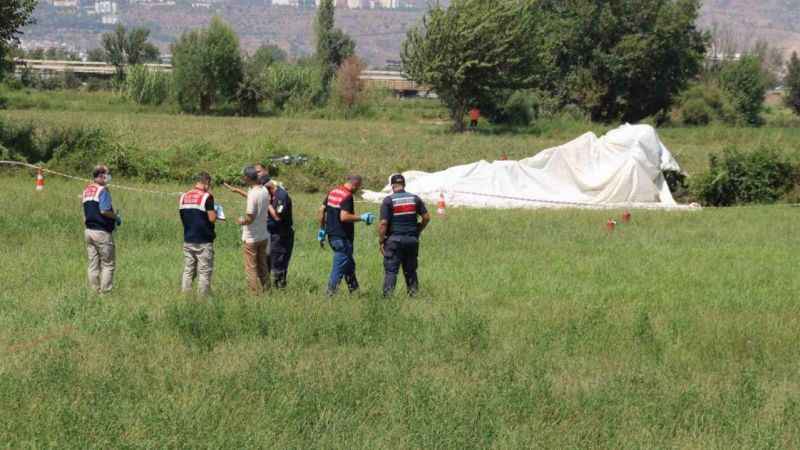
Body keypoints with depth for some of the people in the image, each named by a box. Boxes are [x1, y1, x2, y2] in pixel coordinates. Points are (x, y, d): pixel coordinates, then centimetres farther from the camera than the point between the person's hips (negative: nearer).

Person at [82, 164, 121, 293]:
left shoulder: (86, 190, 12)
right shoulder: (102, 190, -13)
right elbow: (104, 210, -23)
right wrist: (117, 216, -7)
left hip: (88, 230, 8)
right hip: (102, 232, -8)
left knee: (93, 264, 10)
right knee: (108, 264, -1)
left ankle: (94, 291, 10)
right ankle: (105, 292, -4)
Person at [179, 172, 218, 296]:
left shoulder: (183, 197, 7)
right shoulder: (206, 197, -13)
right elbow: (212, 218, -16)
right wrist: (215, 212, 3)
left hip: (188, 240, 6)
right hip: (204, 242, -6)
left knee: (188, 271, 10)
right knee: (204, 272, 0)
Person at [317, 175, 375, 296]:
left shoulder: (332, 192, 10)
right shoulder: (347, 196, -17)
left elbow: (321, 211, 13)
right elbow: (344, 217, -27)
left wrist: (322, 229, 18)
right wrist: (362, 218, -17)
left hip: (332, 235, 9)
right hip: (342, 237, -9)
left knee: (349, 264, 19)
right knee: (339, 266, -3)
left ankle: (354, 290, 25)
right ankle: (331, 293, -4)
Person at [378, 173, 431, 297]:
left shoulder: (388, 200, -7)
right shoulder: (415, 199, 5)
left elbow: (383, 223, -11)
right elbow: (427, 217, 4)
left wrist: (381, 241, -4)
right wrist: (418, 230, 18)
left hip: (394, 240, -4)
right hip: (412, 239, 4)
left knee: (390, 270, -2)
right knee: (411, 270, 12)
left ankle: (388, 295, -9)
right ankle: (414, 293, 12)